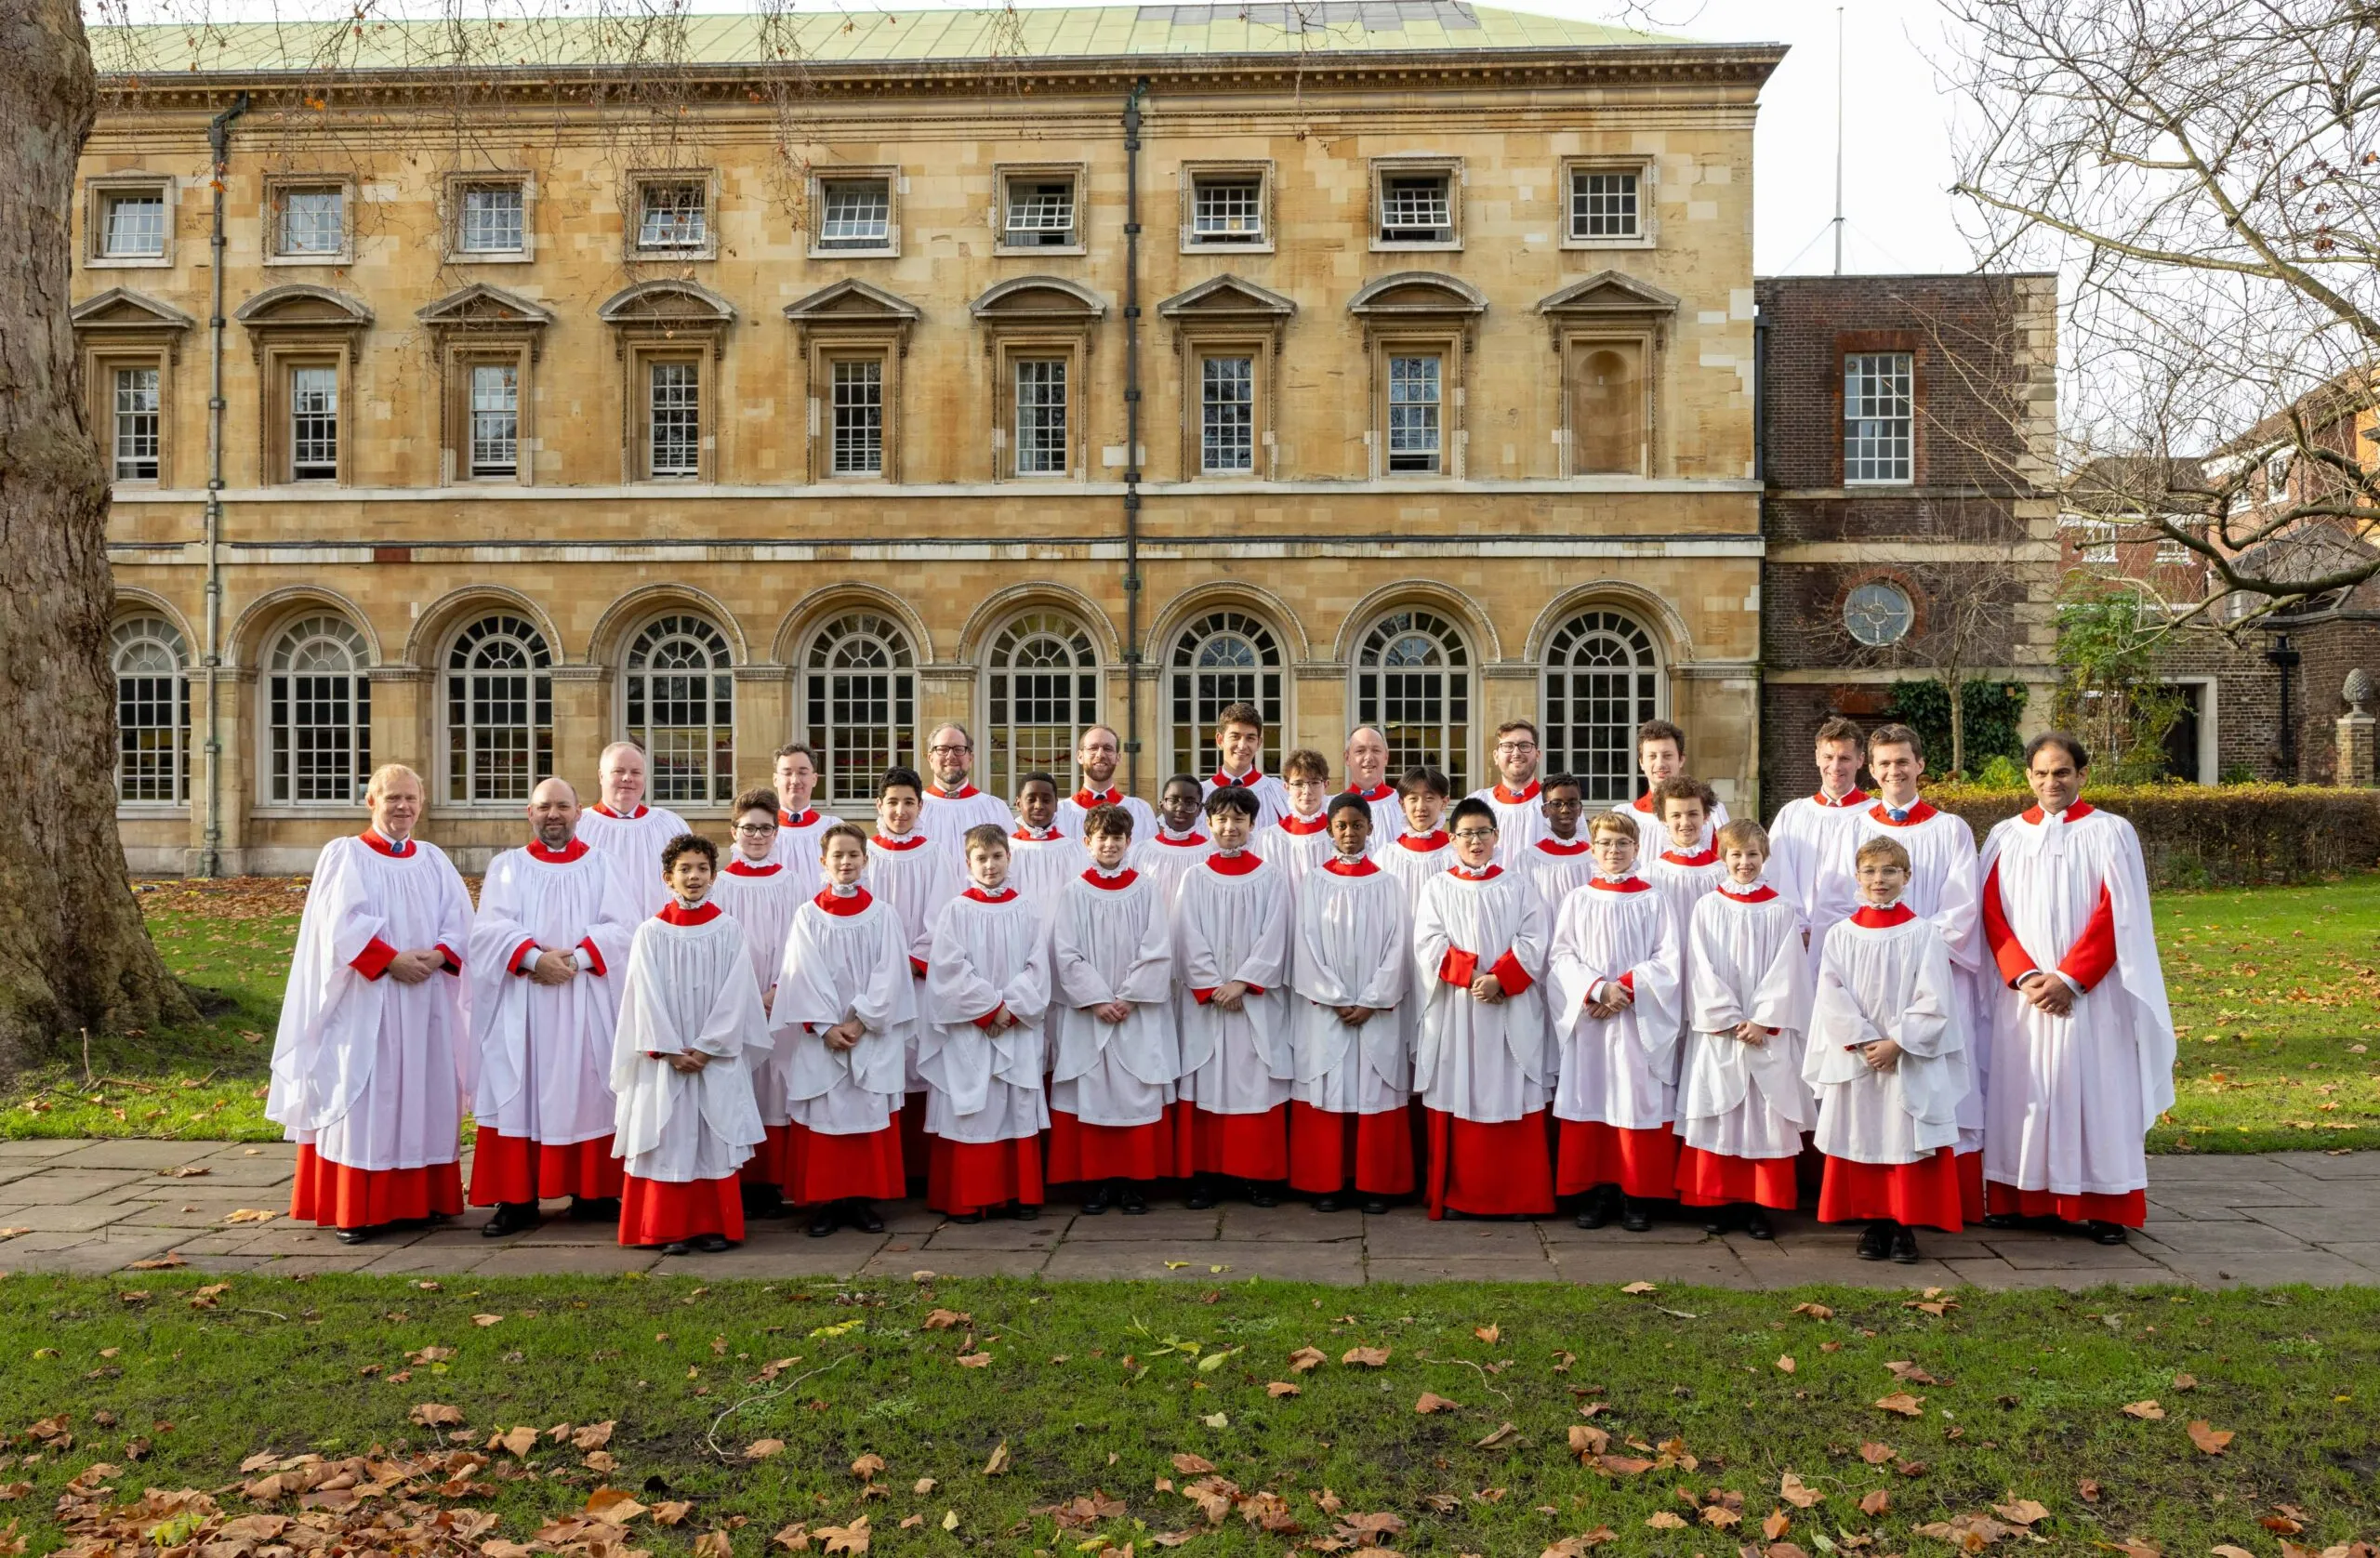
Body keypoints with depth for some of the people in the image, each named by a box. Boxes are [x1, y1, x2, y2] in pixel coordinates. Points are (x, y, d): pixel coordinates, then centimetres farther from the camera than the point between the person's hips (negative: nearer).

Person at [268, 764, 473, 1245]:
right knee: (363, 1098, -3)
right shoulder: (344, 855, 0)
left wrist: (435, 956, -14)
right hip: (366, 1000, -4)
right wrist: (392, 961, -19)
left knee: (425, 1094, 6)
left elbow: (460, 920, 4)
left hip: (427, 1002, 4)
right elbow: (342, 923, -11)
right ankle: (358, 1209, 2)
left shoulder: (435, 861, 12)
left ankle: (424, 1197, 14)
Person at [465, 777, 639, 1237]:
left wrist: (576, 958, -17)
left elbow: (623, 927, -2)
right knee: (519, 1094, -1)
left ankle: (591, 1192, 11)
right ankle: (517, 1199, 4)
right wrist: (533, 957, -19)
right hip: (521, 1002, 0)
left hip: (586, 1003, 0)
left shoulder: (601, 866, 9)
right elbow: (491, 927, -3)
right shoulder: (507, 866, 10)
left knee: (585, 1093, 2)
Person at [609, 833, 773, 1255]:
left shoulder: (729, 931, 2)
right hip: (664, 1058, 0)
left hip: (717, 1058, 0)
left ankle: (714, 1226, 11)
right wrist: (671, 1051, -11)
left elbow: (735, 996, -3)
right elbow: (647, 997, -3)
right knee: (669, 1140, 1)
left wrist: (705, 1048, -11)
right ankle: (670, 1229, 11)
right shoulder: (651, 932, 2)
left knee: (715, 1141, 2)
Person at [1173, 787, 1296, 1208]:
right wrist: (1213, 988, -10)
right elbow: (1189, 940, 0)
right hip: (1205, 1000, 1)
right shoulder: (1194, 879, 5)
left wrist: (1242, 982, -12)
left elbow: (1274, 938, -3)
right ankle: (1206, 1174, 9)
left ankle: (1259, 1175, 10)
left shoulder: (1271, 877, 3)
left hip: (1258, 1001, -1)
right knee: (1208, 1085, 2)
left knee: (1257, 1086, 1)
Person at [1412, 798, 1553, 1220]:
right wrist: (1469, 976, -17)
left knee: (1512, 1102, 1)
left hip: (1512, 1013, 0)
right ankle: (1456, 1195, 12)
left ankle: (1518, 1196, 10)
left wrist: (1499, 979, -16)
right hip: (1453, 1013, 0)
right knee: (1457, 1102, 2)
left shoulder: (1517, 889, 9)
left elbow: (1533, 944, -2)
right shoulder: (1438, 889, 7)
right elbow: (1429, 946, -3)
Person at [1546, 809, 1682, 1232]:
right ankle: (1595, 1192, 12)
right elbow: (1561, 955, 0)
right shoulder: (1578, 900, 6)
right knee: (1590, 1101, 2)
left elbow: (1668, 959, -2)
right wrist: (1596, 989, -15)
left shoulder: (1653, 901, 5)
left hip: (1640, 1020, -1)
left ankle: (1637, 1196, 10)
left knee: (1639, 1102, 0)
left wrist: (1626, 988, -13)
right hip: (1587, 1019, 1)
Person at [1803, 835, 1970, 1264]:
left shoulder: (1923, 933, -1)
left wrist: (1896, 1042, -14)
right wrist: (1865, 1042, -12)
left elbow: (1933, 1000, -6)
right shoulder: (1841, 934, 4)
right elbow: (1832, 996, -3)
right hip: (1855, 1061, 2)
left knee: (1907, 1143, 0)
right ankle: (1874, 1224, 16)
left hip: (1911, 1061, -2)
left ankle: (1905, 1228, 10)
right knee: (1862, 1141, 5)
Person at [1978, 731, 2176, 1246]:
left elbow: (2116, 915, -7)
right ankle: (2021, 1198, 13)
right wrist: (2024, 976, -11)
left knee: (2094, 1090, 0)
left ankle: (2103, 1207, 9)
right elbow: (1992, 913, 3)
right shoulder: (2006, 836, 8)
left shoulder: (2110, 832, 1)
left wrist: (2069, 978, -15)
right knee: (2022, 1092, 4)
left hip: (2091, 993, -2)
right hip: (2021, 992, 2)